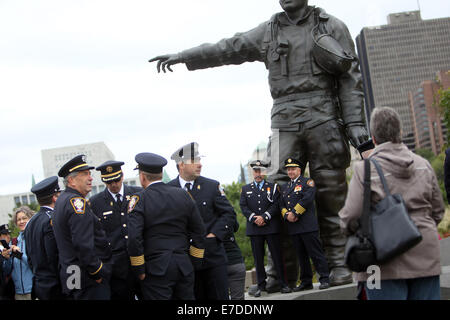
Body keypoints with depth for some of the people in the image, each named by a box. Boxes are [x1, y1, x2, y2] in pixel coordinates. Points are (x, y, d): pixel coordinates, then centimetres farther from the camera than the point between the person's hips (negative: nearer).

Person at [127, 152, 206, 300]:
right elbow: (199, 231, 9)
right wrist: (194, 262, 16)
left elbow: (134, 238, -15)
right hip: (184, 267, 4)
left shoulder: (139, 199, -7)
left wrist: (139, 270, -6)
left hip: (156, 269, -4)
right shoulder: (183, 195, 6)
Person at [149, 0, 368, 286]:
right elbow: (228, 50, 16)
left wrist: (355, 122, -4)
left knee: (331, 193, -4)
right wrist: (182, 57, 11)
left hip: (324, 119, -2)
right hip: (285, 121, 2)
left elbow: (351, 77, 4)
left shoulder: (332, 26, 9)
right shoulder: (268, 32, 16)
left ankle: (339, 265, 3)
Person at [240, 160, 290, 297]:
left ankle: (283, 284, 2)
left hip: (271, 228, -1)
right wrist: (254, 218, -11)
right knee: (258, 258, 2)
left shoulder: (273, 187, 10)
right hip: (254, 228, 1)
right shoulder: (245, 189, 14)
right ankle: (261, 285, 7)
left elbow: (276, 205, -1)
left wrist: (264, 217, -12)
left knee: (277, 255, -2)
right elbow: (243, 206, 4)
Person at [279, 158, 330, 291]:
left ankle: (324, 279, -3)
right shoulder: (284, 187, 22)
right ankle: (306, 282, 14)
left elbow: (307, 199, -12)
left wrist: (294, 213, -14)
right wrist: (287, 215, -6)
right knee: (301, 256, 9)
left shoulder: (307, 182, 2)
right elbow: (281, 205, 14)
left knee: (316, 253, -6)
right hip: (293, 228, 6)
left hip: (308, 225, -6)